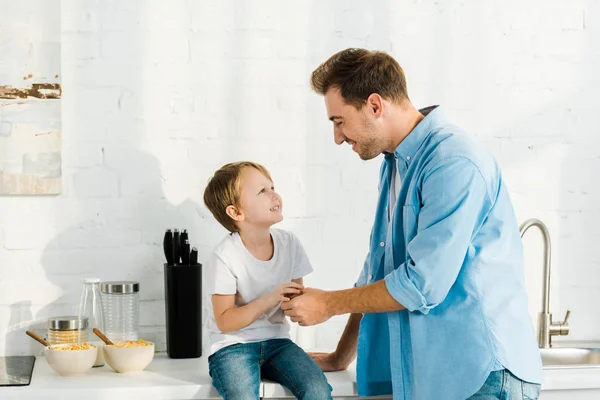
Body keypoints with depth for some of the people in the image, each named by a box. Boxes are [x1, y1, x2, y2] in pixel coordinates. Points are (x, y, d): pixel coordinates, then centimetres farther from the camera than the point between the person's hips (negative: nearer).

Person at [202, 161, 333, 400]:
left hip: (276, 340, 5)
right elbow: (225, 322, -15)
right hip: (232, 345, -4)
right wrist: (268, 301, -27)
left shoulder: (289, 243, -2)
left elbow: (296, 299, 8)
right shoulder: (225, 257, -16)